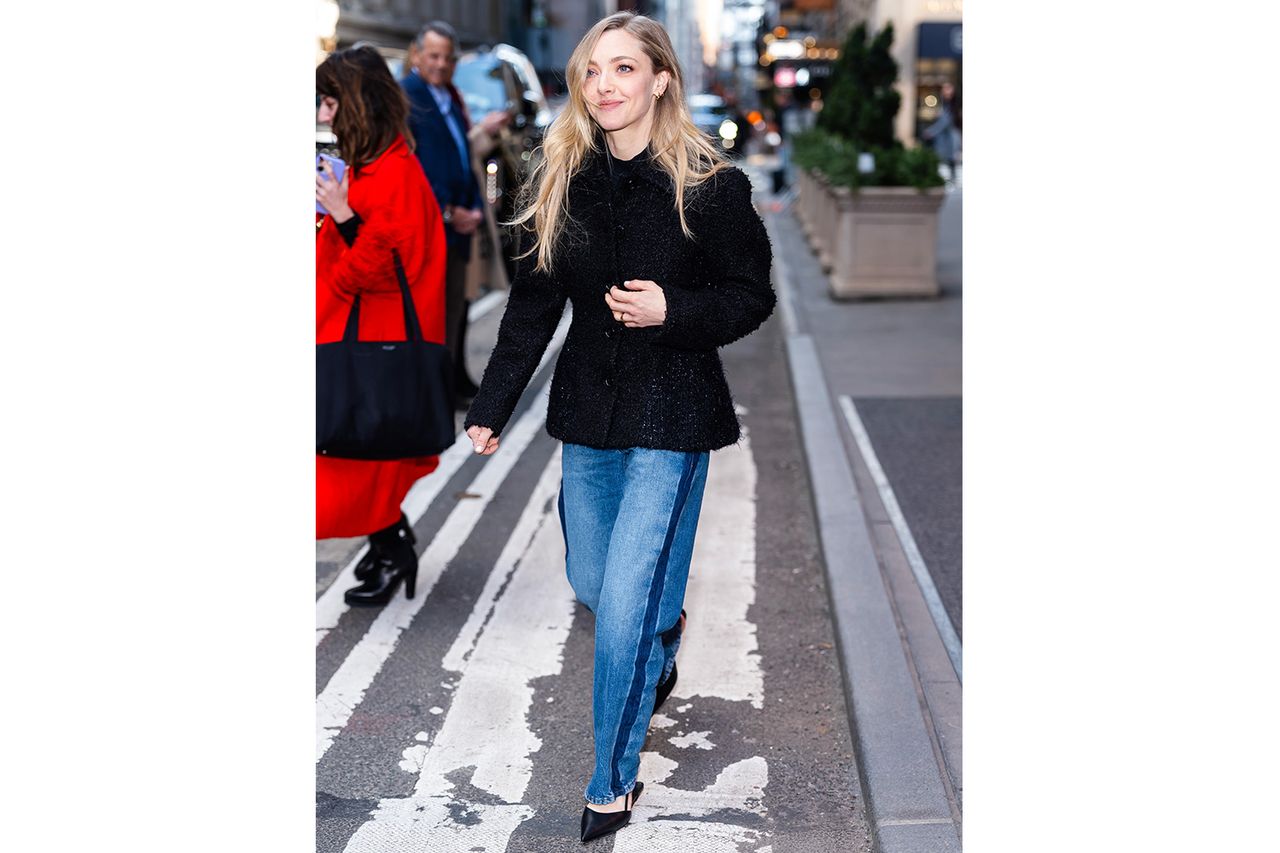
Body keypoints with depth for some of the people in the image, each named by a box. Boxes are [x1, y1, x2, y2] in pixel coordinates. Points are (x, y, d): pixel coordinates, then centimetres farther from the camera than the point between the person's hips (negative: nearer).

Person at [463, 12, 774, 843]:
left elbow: (755, 294, -5)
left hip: (672, 415, -5)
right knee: (592, 582, 18)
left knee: (625, 606, -6)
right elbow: (533, 304, 6)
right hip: (588, 407, 5)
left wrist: (673, 311, -22)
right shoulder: (561, 182, 1)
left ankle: (614, 781, 14)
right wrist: (491, 407, 4)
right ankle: (667, 628, 54)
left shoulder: (710, 185, -12)